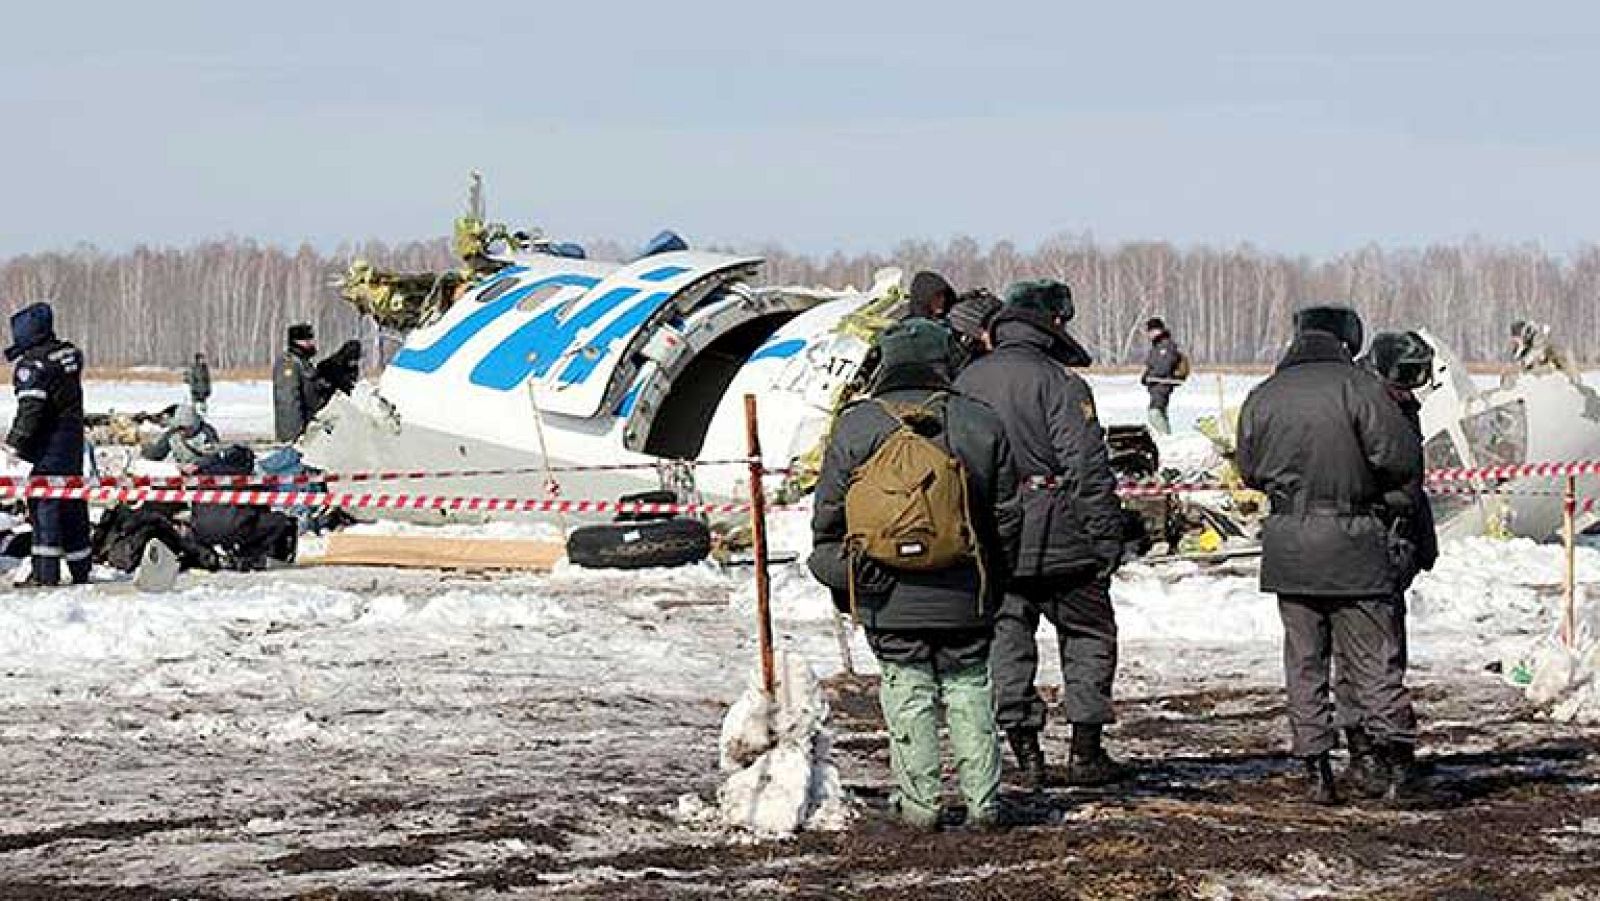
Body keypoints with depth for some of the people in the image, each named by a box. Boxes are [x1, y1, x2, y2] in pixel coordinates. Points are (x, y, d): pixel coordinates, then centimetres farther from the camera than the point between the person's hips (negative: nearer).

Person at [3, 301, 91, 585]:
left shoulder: (32, 363, -15)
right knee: (73, 504, 15)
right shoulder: (68, 352, 10)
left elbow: (30, 408, -19)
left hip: (49, 445, -8)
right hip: (75, 439, 9)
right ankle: (81, 570, 22)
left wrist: (14, 443, -14)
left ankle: (46, 573, -11)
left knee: (44, 503, -7)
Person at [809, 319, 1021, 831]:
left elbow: (829, 517, 1)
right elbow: (1005, 515, 7)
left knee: (908, 694, 5)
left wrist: (840, 577, 13)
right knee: (969, 692, 9)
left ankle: (919, 803, 3)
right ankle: (983, 802, 7)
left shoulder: (855, 426, -2)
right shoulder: (980, 423, 3)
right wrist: (993, 578, 18)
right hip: (965, 596, 1)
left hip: (889, 597, -1)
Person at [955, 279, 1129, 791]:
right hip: (1056, 540, -5)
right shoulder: (1058, 383, -12)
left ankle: (1027, 756, 8)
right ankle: (1086, 752, 7)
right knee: (1089, 635, 9)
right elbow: (1087, 468, -15)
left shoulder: (964, 384, 8)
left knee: (1007, 640, 11)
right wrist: (1107, 537, -9)